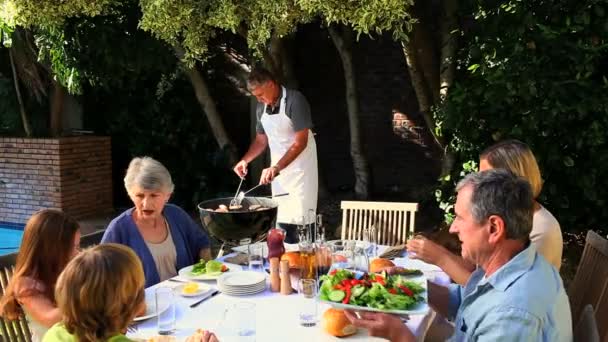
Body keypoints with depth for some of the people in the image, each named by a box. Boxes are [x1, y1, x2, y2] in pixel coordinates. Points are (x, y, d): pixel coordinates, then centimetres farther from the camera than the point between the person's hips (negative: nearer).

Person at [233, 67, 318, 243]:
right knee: (282, 221, 3)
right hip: (278, 169, 6)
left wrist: (275, 167, -26)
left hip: (300, 167, -6)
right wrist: (245, 160, 3)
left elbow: (301, 142, -20)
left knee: (299, 218, -9)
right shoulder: (261, 107, 6)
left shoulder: (295, 100, -16)